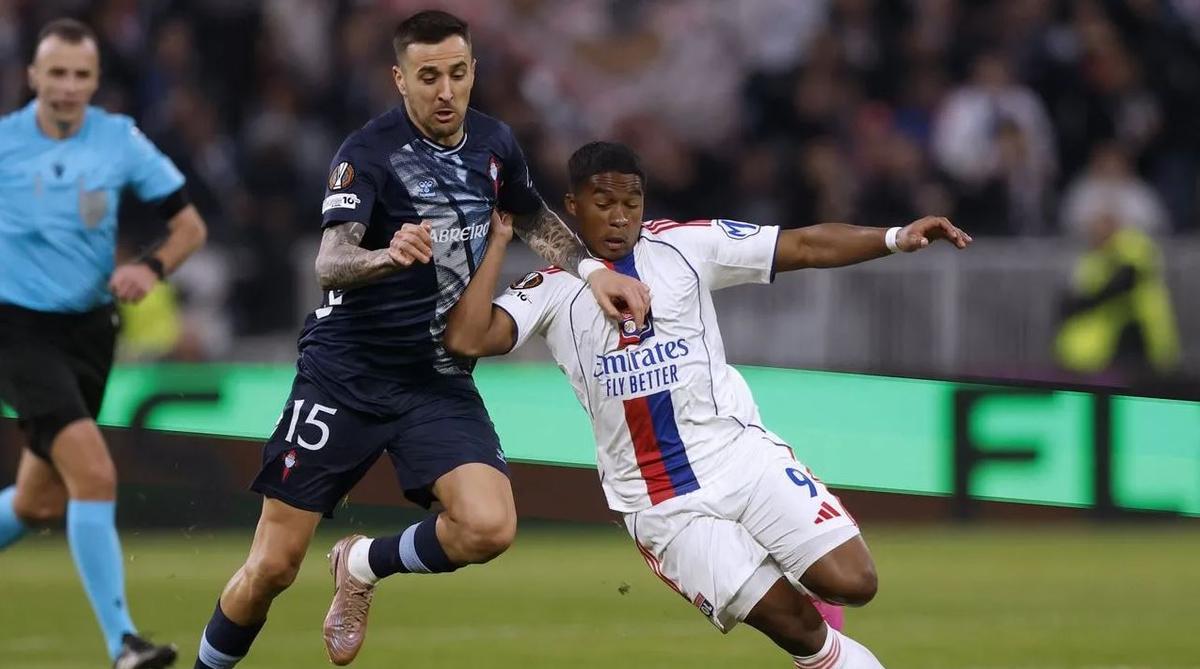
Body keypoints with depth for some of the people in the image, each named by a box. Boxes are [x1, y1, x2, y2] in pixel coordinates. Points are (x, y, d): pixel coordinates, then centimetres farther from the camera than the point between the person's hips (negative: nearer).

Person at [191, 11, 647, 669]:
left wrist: (591, 268, 6)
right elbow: (330, 263, -27)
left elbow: (535, 219, 24)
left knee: (489, 527, -21)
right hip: (347, 372, -4)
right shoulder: (368, 152, -13)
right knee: (272, 568, -5)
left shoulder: (494, 143, 3)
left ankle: (363, 566, 8)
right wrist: (389, 255, -48)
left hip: (439, 380, 4)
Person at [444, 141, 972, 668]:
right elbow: (467, 341, -14)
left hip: (742, 456, 2)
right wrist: (499, 243, -8)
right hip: (660, 503, -2)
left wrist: (895, 238, -11)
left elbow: (805, 247, 1)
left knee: (852, 581, -13)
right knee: (791, 623, -15)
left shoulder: (683, 245, 4)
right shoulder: (551, 289, 1)